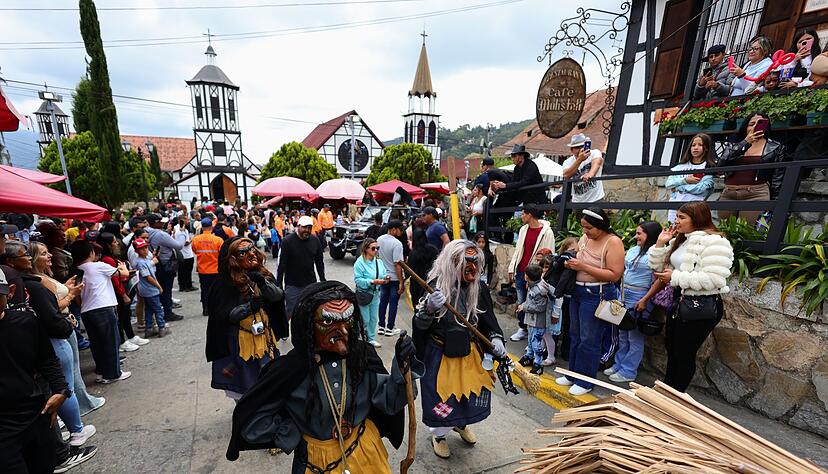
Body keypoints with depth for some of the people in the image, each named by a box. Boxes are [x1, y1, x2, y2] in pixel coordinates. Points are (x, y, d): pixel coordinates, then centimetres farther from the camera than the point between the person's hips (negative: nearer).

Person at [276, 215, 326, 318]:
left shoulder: (315, 241, 2)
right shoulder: (287, 241, -8)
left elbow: (319, 263, 9)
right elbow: (282, 264, -8)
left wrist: (323, 281, 9)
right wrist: (278, 284, -9)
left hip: (311, 284, 3)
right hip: (292, 285, -3)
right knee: (291, 311, 6)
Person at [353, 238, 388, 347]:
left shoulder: (379, 261, 1)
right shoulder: (360, 262, -17)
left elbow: (383, 274, 10)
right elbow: (358, 280, -20)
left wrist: (386, 279, -13)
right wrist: (372, 281, -28)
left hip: (375, 294, 6)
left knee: (374, 318, 15)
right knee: (365, 320, 3)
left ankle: (371, 338, 32)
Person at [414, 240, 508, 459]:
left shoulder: (478, 288, -6)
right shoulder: (435, 287, -20)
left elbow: (488, 319, 8)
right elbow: (420, 326, -17)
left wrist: (495, 338, -9)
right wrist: (429, 309, -37)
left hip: (470, 353, 5)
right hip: (441, 355, -4)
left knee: (472, 391, 19)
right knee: (441, 396, 10)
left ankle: (461, 424, 53)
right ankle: (439, 435, 43)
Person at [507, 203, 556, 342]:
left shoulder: (547, 232, -12)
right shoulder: (523, 229, 8)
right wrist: (511, 269, 12)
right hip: (520, 273, 6)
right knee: (521, 302, 14)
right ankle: (522, 329, 30)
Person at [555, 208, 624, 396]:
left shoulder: (613, 242, -14)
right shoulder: (585, 238, 6)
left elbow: (614, 275, -20)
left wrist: (583, 266, -23)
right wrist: (570, 263, -6)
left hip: (597, 295, -7)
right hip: (578, 291, 7)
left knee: (589, 340, 3)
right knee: (575, 336, 17)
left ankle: (585, 382, 20)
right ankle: (573, 375, 32)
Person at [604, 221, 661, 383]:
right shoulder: (633, 250, 10)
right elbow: (622, 268, 18)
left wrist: (644, 301, -18)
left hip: (639, 297, -7)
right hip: (624, 294, 8)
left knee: (635, 336, 4)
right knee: (622, 334, 16)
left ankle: (628, 372, 17)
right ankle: (618, 365, 29)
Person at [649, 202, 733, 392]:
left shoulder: (714, 242, -18)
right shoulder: (680, 240, 9)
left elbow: (714, 279, -28)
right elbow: (658, 267, 11)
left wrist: (675, 277, -21)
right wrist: (660, 243, -1)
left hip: (702, 306, -9)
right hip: (679, 301, 9)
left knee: (684, 354, 6)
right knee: (671, 349, 21)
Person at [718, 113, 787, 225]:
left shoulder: (775, 147, 11)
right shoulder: (736, 145, 16)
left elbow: (777, 180, 8)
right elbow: (722, 162, -5)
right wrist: (745, 142, -9)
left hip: (756, 195, -2)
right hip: (727, 195, 2)